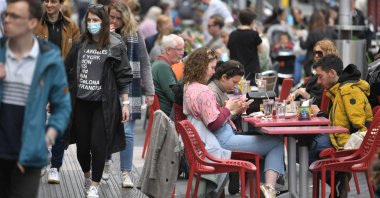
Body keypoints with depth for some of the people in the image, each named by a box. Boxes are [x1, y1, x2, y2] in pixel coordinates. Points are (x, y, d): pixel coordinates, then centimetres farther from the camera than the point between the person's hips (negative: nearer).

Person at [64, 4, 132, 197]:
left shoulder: (115, 46, -4)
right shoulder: (80, 44, 6)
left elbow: (123, 77, -2)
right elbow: (67, 70, 12)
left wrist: (125, 104, -5)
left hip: (104, 103, -3)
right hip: (81, 102, 3)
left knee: (98, 145, -6)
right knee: (82, 143, 9)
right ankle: (87, 176, 34)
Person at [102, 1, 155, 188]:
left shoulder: (135, 34, 2)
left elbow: (144, 64, 5)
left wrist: (149, 91, 1)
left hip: (129, 90, -1)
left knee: (127, 132, -4)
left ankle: (125, 173, 2)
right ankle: (106, 162, 33)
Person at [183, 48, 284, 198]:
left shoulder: (189, 88, 12)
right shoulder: (203, 91, -18)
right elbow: (214, 124, -22)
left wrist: (234, 111, 10)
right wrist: (228, 108, -7)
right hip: (222, 143, -10)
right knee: (278, 143, -6)